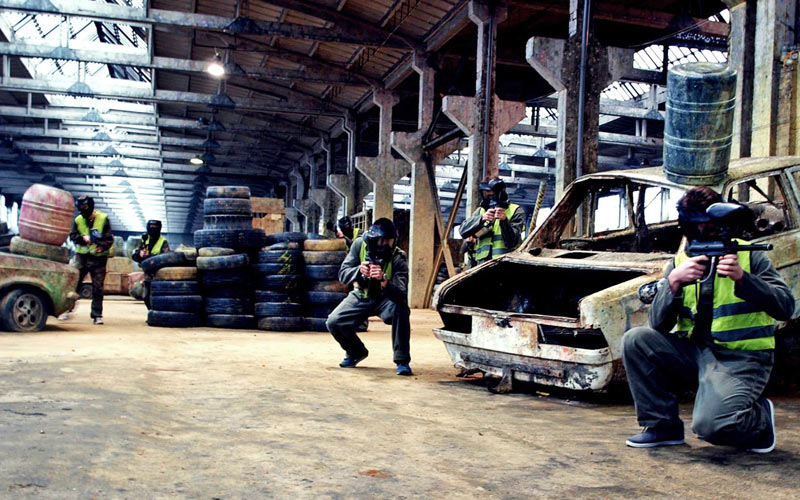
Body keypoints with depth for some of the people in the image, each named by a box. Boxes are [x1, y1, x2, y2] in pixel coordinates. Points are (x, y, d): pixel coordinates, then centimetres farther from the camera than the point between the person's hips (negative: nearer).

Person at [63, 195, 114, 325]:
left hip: (98, 258, -2)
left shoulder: (103, 219, -3)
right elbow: (72, 236, 1)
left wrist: (103, 247, -23)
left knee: (98, 287, 0)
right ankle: (67, 310, 11)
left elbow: (109, 238, -5)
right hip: (82, 256, 2)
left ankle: (97, 315, 7)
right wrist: (84, 238, -17)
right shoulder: (78, 220, 6)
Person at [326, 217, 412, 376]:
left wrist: (384, 280, -53)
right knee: (334, 322, -16)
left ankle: (402, 361, -22)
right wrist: (358, 271, -39)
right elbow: (342, 274, -18)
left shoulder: (399, 258, -25)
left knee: (401, 308, -36)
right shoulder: (360, 244, -17)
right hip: (361, 296, 3)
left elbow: (401, 295, -36)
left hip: (385, 299, -3)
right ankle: (356, 352, 16)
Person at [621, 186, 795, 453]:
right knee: (635, 340, -16)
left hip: (741, 358, -4)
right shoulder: (679, 262, 5)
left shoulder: (748, 256, -3)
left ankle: (760, 418, 9)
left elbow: (786, 308, -13)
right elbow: (659, 324, -5)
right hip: (695, 351, 5)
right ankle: (663, 425, -2)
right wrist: (674, 280, -21)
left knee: (710, 424, -28)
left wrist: (742, 278, -27)